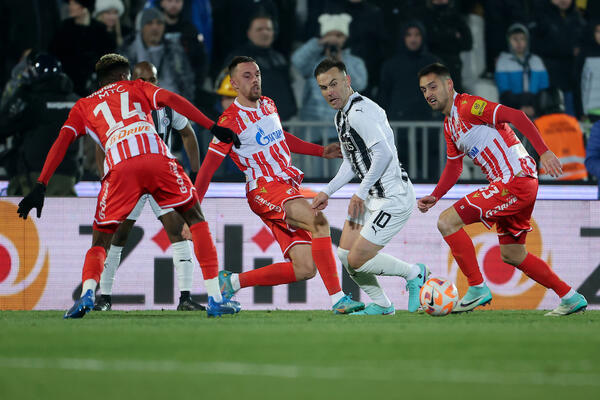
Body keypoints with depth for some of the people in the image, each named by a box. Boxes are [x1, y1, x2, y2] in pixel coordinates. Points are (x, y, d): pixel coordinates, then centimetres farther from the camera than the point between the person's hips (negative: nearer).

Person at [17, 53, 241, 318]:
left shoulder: (83, 106, 32)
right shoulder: (135, 87, 31)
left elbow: (62, 140, 18)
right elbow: (171, 99, 13)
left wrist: (40, 187, 12)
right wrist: (213, 127, 8)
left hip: (120, 166, 0)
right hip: (156, 156, 0)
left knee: (100, 242, 12)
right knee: (195, 218, 16)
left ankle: (87, 292, -20)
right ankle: (215, 298, 5)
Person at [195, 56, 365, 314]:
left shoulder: (268, 105, 14)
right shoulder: (230, 121, -9)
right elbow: (206, 170, -8)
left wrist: (322, 151, 29)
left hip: (288, 187, 8)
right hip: (264, 189, -8)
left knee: (304, 269, -3)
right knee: (318, 221, -32)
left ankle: (232, 282, 11)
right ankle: (338, 299, -36)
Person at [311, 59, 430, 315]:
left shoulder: (360, 112, -19)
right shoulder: (341, 117, 14)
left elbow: (384, 154, -27)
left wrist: (361, 193, -22)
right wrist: (327, 192, 18)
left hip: (393, 197, -10)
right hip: (373, 197, 10)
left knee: (358, 260, -9)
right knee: (345, 254, 9)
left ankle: (414, 273, 9)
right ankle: (381, 304, 23)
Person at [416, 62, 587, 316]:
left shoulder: (467, 106, -11)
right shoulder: (449, 124, 19)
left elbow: (516, 116, -20)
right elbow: (454, 165, 29)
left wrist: (544, 152, -28)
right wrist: (434, 197, 16)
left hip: (516, 179, -10)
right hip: (510, 184, 10)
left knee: (447, 221, -14)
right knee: (511, 254, 19)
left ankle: (477, 288, -8)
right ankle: (570, 298, 25)